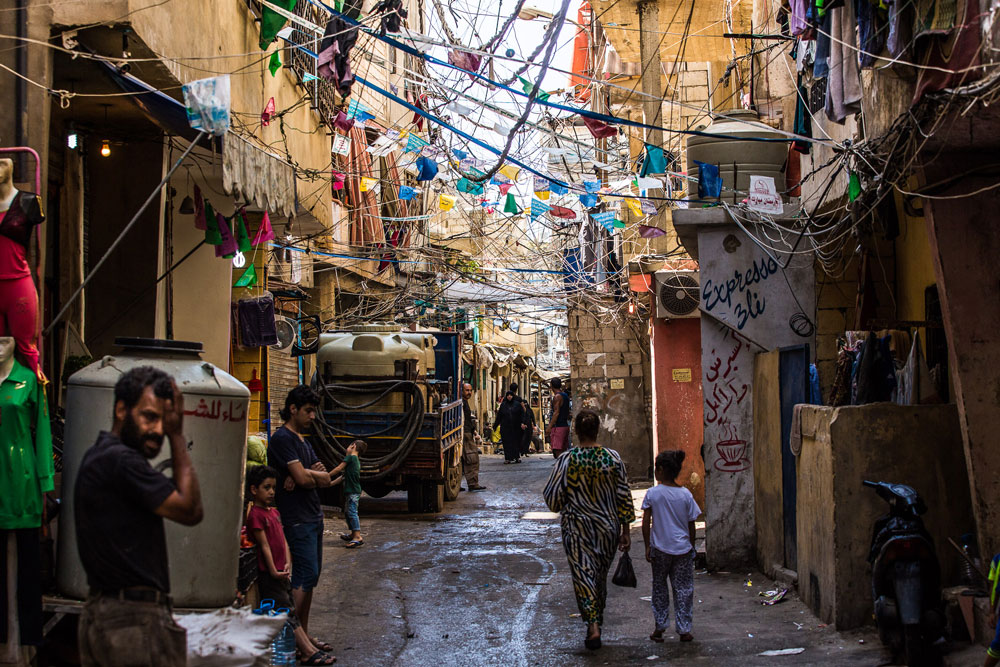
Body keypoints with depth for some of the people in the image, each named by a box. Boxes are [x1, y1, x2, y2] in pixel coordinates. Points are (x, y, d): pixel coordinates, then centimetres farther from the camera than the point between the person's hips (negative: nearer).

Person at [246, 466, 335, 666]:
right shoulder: (256, 515, -13)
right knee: (287, 614, -7)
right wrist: (273, 571, -17)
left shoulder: (274, 512, 15)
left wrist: (288, 564, 0)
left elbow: (283, 540, 13)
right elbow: (264, 546, -15)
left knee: (290, 612, 9)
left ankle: (309, 647, 9)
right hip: (268, 574, -9)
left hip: (282, 572, 9)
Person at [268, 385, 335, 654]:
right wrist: (315, 473, 0)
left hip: (313, 517, 9)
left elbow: (326, 480, 9)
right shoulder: (282, 438, -12)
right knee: (306, 576, -12)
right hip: (297, 518, -9)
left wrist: (308, 474, -10)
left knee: (310, 576, 10)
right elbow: (302, 477, -20)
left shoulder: (303, 441, 18)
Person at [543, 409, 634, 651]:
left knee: (583, 573, 1)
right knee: (600, 574, 19)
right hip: (607, 526, 3)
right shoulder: (613, 458, -7)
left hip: (577, 527, -3)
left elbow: (552, 497, -10)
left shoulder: (567, 460, -14)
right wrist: (625, 531, 5)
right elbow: (624, 497, -3)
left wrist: (564, 508, 13)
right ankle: (597, 619, 32)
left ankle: (593, 624, -13)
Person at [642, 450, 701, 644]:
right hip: (683, 548, 1)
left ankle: (660, 626, 15)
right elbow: (691, 525, 2)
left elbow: (646, 523, -6)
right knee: (683, 589, 7)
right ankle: (684, 630, 8)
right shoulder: (685, 494, -3)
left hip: (660, 548, 0)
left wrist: (647, 546, 2)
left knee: (659, 587, 14)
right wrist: (691, 547, 13)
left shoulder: (652, 493, -6)